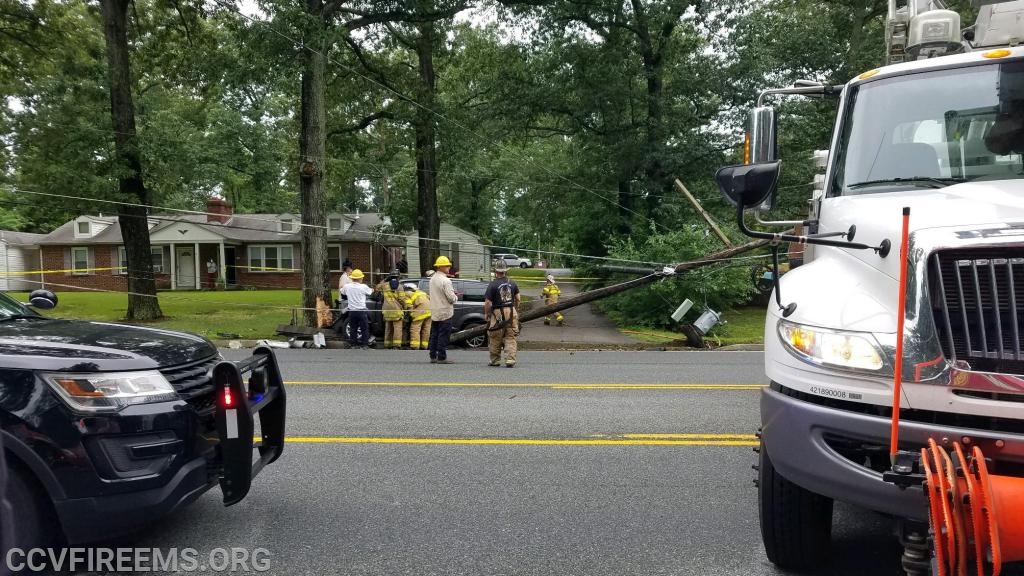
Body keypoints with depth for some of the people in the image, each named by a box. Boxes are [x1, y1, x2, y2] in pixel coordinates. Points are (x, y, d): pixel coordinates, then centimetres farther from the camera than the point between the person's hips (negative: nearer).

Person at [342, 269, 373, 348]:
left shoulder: (347, 286, -2)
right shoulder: (363, 287, -10)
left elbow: (342, 292, 19)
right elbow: (370, 292, 9)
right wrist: (372, 289, 32)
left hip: (351, 311, 3)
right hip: (361, 311, -3)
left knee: (353, 329, 13)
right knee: (364, 329, 6)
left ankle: (353, 344, 17)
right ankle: (364, 345, 7)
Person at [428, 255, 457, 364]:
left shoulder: (432, 279, 10)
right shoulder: (445, 281, -18)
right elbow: (451, 297, -20)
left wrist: (452, 292, 13)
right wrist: (456, 297, 2)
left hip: (434, 312, 8)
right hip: (445, 312, -8)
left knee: (434, 335, 12)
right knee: (443, 335, -3)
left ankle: (433, 356, 17)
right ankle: (441, 357, -1)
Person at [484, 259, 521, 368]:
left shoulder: (492, 284, -11)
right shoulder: (512, 283, 4)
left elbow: (487, 302, -13)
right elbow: (518, 299, 9)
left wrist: (486, 314, 1)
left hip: (498, 313, -4)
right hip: (511, 312, 4)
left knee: (495, 339, 9)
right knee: (511, 338, 6)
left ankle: (495, 361, 18)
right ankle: (510, 360, -2)